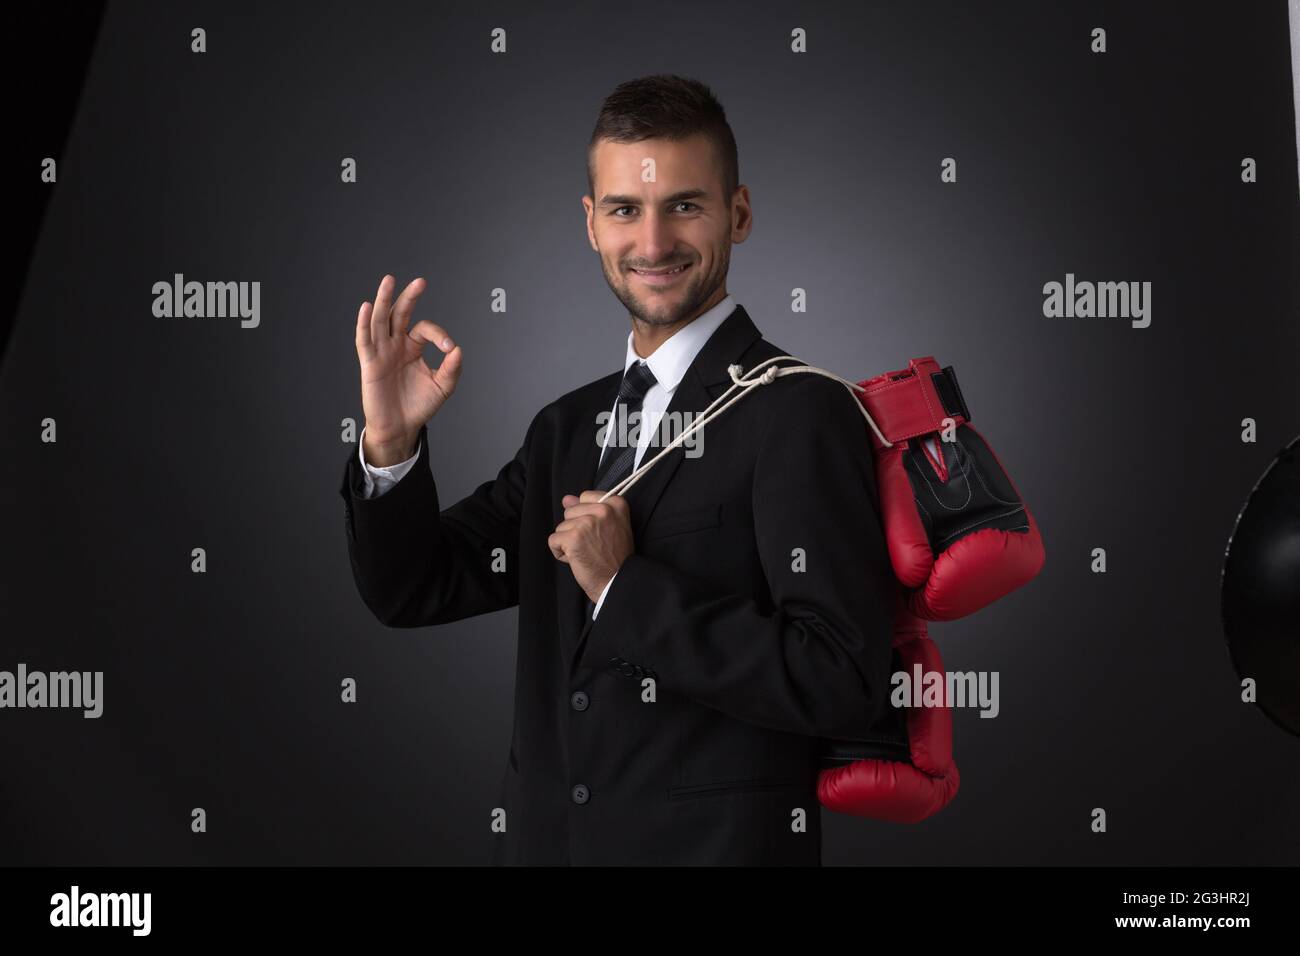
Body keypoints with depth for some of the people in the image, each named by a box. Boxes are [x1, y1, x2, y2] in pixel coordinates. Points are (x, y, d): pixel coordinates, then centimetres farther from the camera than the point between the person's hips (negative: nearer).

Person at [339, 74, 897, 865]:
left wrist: (627, 589, -20)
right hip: (545, 838, 6)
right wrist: (391, 442, -9)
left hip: (718, 841, -6)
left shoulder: (800, 414, -14)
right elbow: (415, 591, 7)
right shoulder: (568, 426, 7)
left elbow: (845, 685, -21)